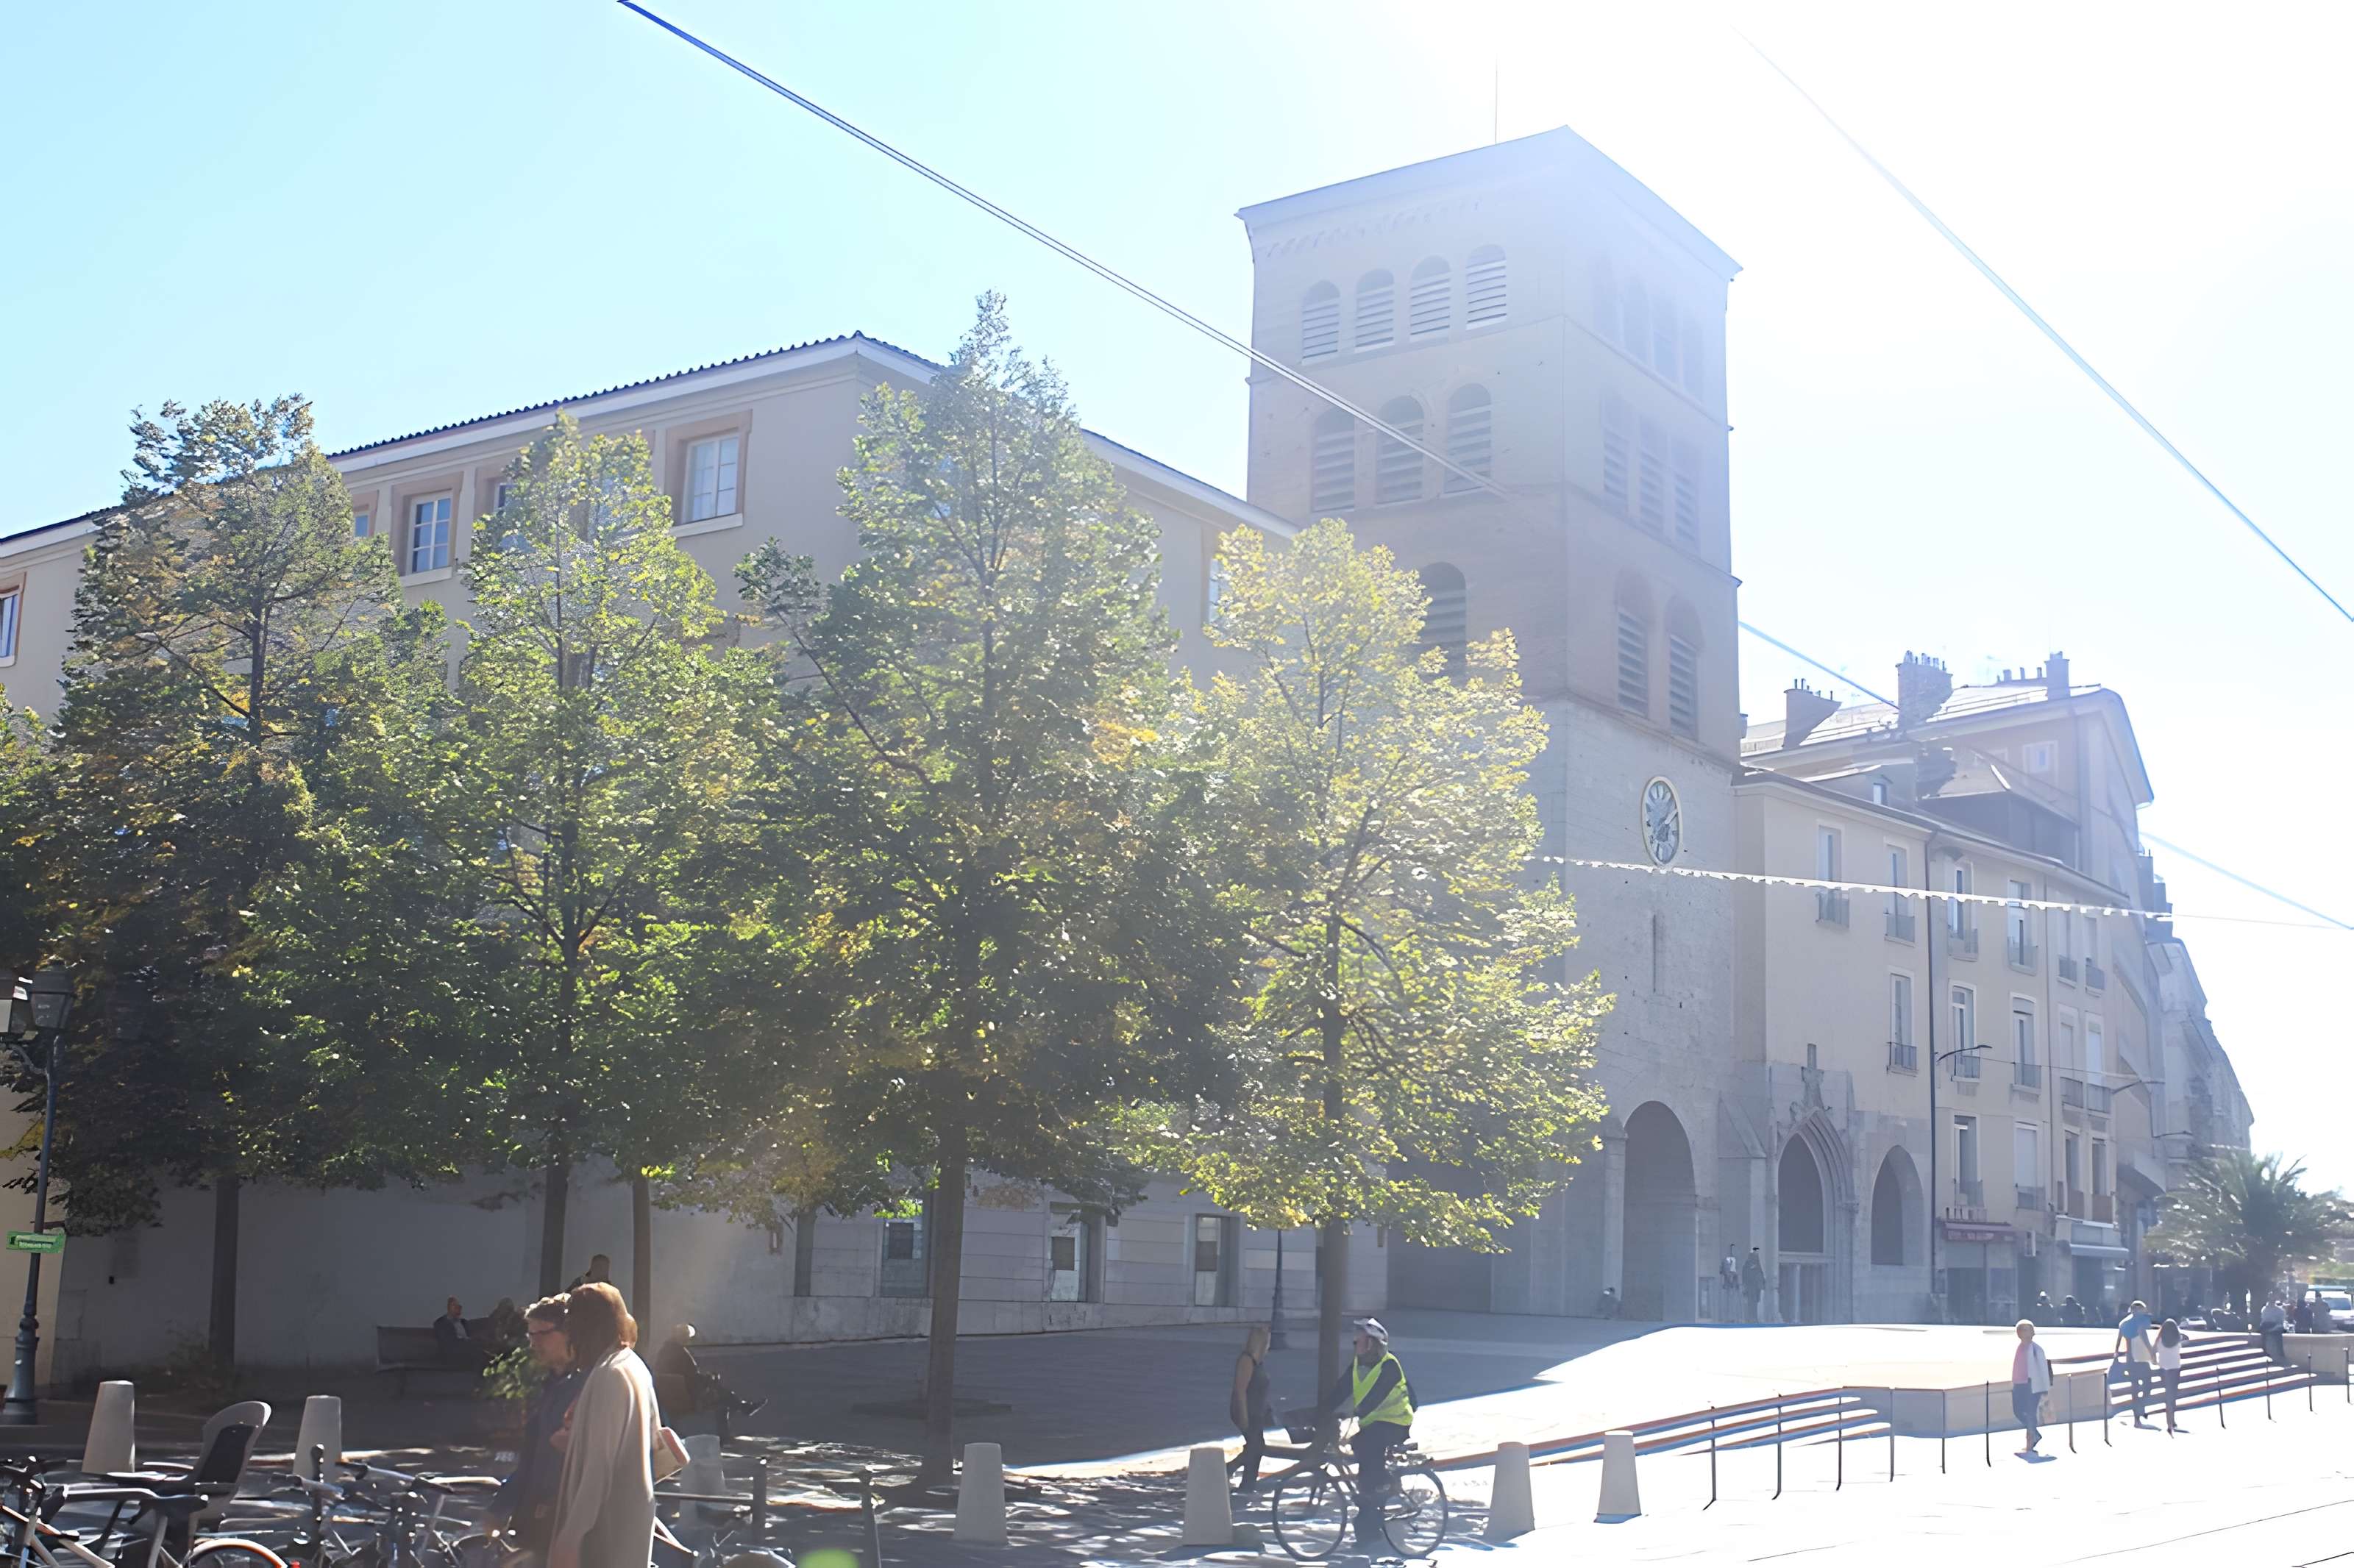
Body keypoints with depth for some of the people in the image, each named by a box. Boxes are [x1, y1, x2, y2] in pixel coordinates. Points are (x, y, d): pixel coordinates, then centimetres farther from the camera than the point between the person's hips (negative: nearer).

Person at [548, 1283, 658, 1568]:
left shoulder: (608, 1377, -18)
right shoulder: (635, 1367, 10)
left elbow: (597, 1463, -21)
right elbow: (652, 1439, 19)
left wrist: (571, 1535, -20)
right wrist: (575, 1438, 15)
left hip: (606, 1525, -9)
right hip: (632, 1515, 9)